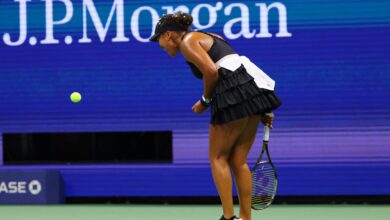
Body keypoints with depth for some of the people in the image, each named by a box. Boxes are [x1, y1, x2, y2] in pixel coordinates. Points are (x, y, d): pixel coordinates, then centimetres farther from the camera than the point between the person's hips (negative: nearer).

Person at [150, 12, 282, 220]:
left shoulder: (187, 41, 0)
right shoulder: (206, 37, 26)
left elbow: (211, 71, -16)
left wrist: (205, 100, 1)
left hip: (233, 98, -8)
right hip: (253, 93, 8)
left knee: (218, 158, 5)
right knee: (239, 161, 12)